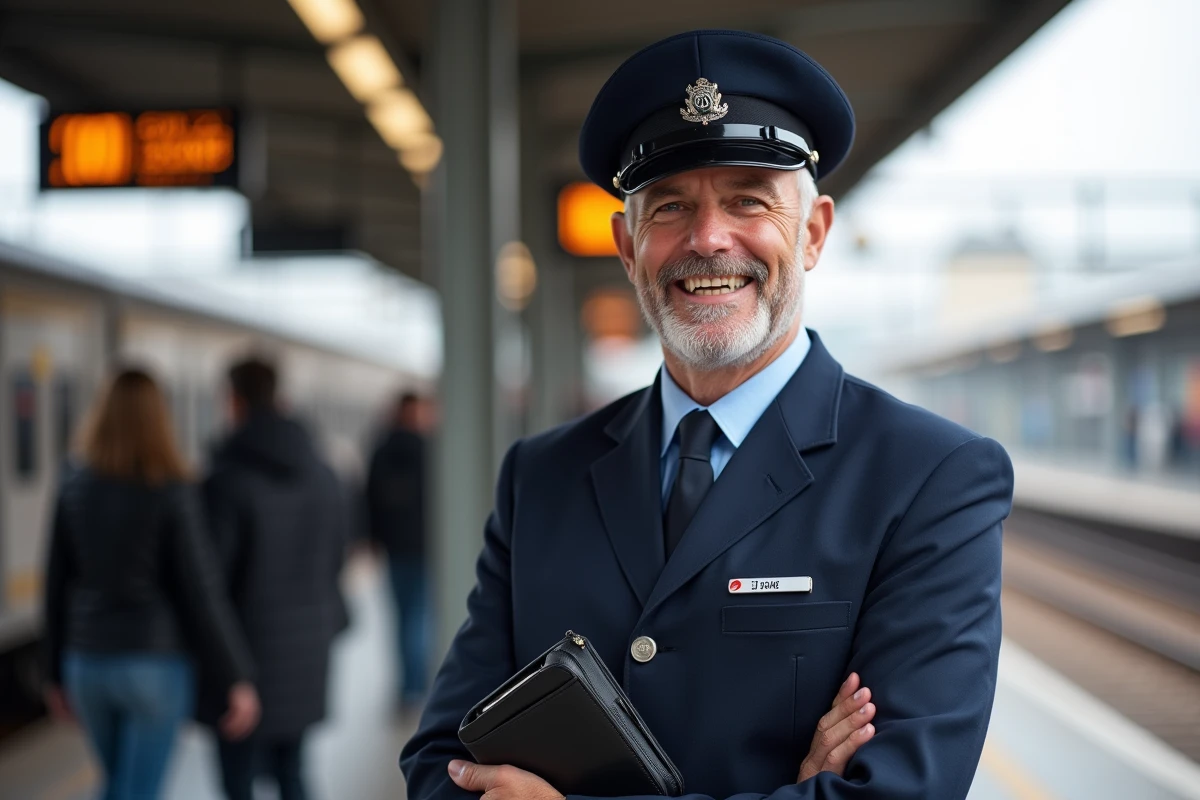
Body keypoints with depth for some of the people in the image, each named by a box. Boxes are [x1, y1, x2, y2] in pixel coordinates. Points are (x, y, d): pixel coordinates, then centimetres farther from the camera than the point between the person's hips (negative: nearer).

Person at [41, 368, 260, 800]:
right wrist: (237, 679, -7)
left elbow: (57, 583, 4)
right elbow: (200, 591, -13)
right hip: (154, 662, -4)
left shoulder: (75, 485, -1)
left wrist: (57, 672, 14)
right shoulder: (171, 492, -12)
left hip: (87, 662, 4)